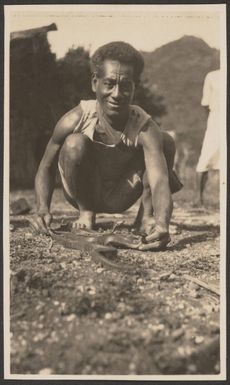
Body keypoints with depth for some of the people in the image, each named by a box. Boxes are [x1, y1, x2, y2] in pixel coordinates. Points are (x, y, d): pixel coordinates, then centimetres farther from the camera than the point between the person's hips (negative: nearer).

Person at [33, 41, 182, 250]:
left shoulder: (145, 128, -27)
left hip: (120, 198, 1)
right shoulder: (74, 120, -26)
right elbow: (47, 167, -12)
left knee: (166, 142, -20)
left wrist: (162, 224, -59)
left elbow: (160, 182, -38)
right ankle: (86, 213, -8)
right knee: (74, 144, -32)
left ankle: (146, 215, -5)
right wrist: (43, 208, -30)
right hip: (83, 192, 0)